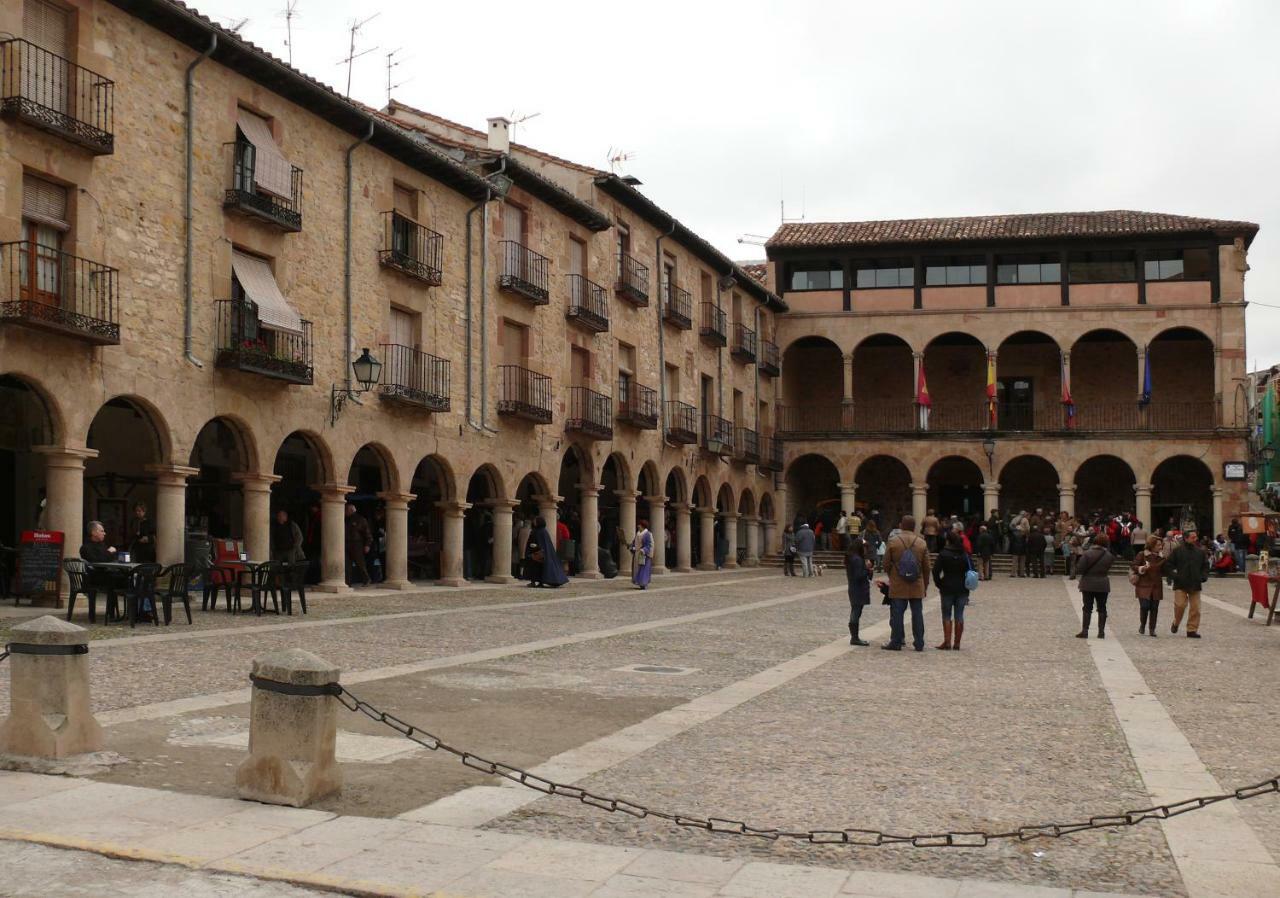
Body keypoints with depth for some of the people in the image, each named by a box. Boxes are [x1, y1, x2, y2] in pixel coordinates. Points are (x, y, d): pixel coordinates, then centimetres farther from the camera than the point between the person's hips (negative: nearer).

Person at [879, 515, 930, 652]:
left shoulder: (893, 541, -7)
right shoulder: (922, 543, 1)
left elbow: (886, 564, -1)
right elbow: (926, 568, 5)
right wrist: (925, 586, 15)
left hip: (897, 586, -2)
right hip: (917, 587, 2)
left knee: (897, 614, 3)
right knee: (917, 614, 8)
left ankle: (896, 642, 7)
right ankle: (919, 643, 11)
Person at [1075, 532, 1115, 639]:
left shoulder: (1087, 553, -15)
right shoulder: (1109, 556, -5)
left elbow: (1079, 569, -16)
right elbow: (1108, 569, 3)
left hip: (1088, 584, -2)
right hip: (1103, 585, 2)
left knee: (1087, 608, 5)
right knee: (1102, 608, 11)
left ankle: (1085, 631, 2)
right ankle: (1101, 632, 11)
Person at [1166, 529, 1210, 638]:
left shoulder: (1200, 552, 9)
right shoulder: (1177, 551, -2)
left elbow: (1205, 566, 20)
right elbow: (1168, 566, 0)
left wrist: (1203, 576, 3)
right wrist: (1174, 576, -11)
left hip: (1195, 585, 3)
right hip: (1180, 585, -3)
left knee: (1195, 608, 0)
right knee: (1180, 605, -10)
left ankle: (1192, 630, 8)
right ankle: (1176, 623, 18)